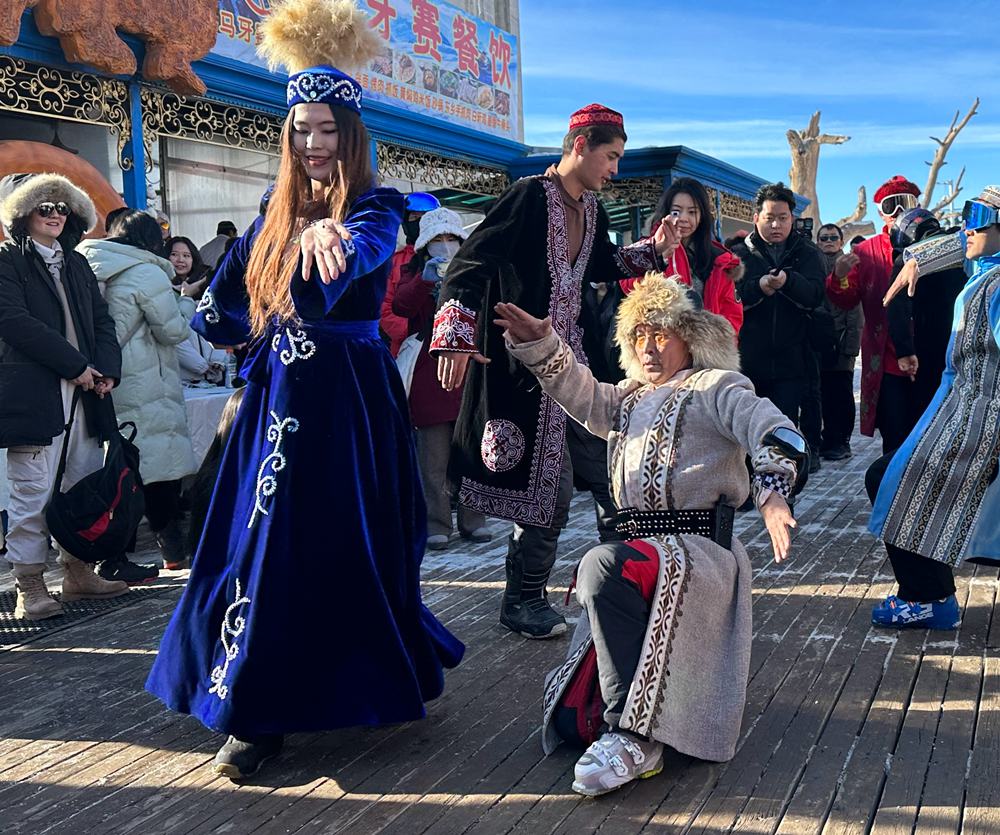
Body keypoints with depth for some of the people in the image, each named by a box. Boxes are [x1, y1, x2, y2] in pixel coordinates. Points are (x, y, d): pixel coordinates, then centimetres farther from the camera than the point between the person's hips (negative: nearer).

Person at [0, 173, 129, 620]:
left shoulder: (77, 264, 20)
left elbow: (102, 321, 16)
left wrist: (106, 370, -2)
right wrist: (74, 365, -14)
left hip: (83, 394, 7)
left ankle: (78, 572, 21)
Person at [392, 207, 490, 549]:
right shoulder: (414, 273, 9)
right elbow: (400, 306, -9)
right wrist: (426, 279, -22)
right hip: (429, 375, -2)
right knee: (434, 456, -2)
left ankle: (472, 520, 13)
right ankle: (436, 525, 4)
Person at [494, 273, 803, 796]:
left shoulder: (716, 386, 3)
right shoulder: (630, 400, 24)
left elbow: (777, 435, -13)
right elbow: (582, 397, 7)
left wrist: (772, 491, -34)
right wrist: (541, 346, -9)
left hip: (699, 550, -7)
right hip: (639, 548, 7)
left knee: (605, 567, -40)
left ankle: (634, 738, -32)